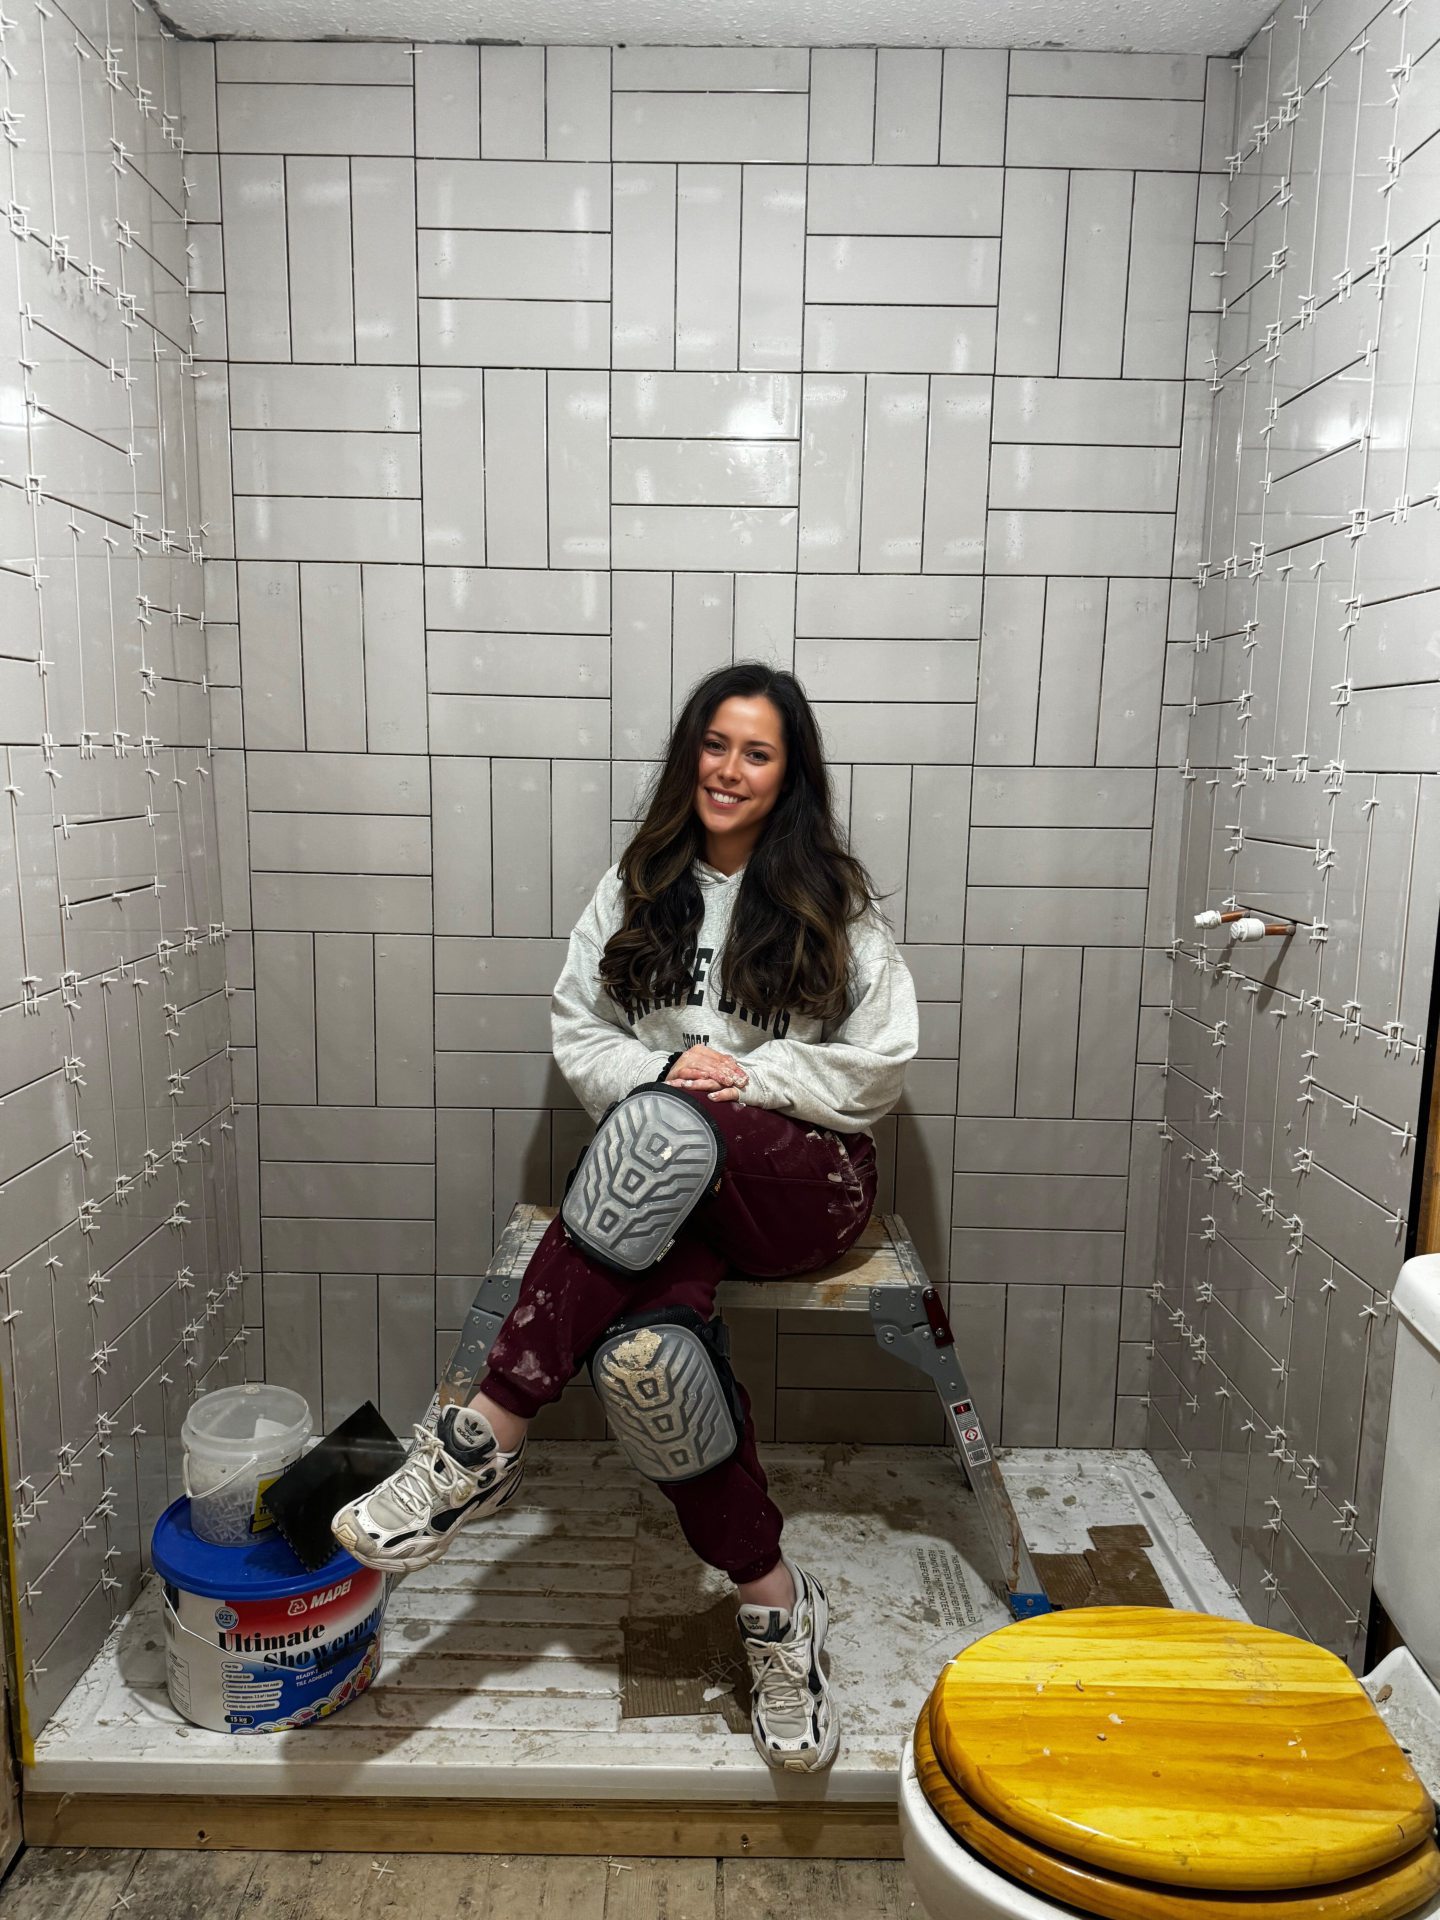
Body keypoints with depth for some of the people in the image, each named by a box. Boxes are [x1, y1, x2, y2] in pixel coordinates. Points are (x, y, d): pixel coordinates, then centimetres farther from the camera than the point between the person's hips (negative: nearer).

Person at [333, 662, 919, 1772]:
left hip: (807, 1179, -2)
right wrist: (659, 1069, -10)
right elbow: (578, 1030, 10)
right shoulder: (639, 887, 14)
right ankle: (772, 1599, -14)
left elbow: (883, 1061, 2)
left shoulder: (834, 899, 6)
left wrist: (745, 1076, -10)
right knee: (645, 1341, -33)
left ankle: (492, 1435, -29)